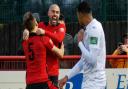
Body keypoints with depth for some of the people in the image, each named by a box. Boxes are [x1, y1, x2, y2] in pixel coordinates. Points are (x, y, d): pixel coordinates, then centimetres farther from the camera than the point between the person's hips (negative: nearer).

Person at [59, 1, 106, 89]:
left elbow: (92, 59, -22)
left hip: (94, 82, -9)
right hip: (89, 81, 9)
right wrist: (67, 77, 20)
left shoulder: (94, 28, -15)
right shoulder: (89, 29, 15)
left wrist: (80, 42, -9)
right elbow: (84, 60, 21)